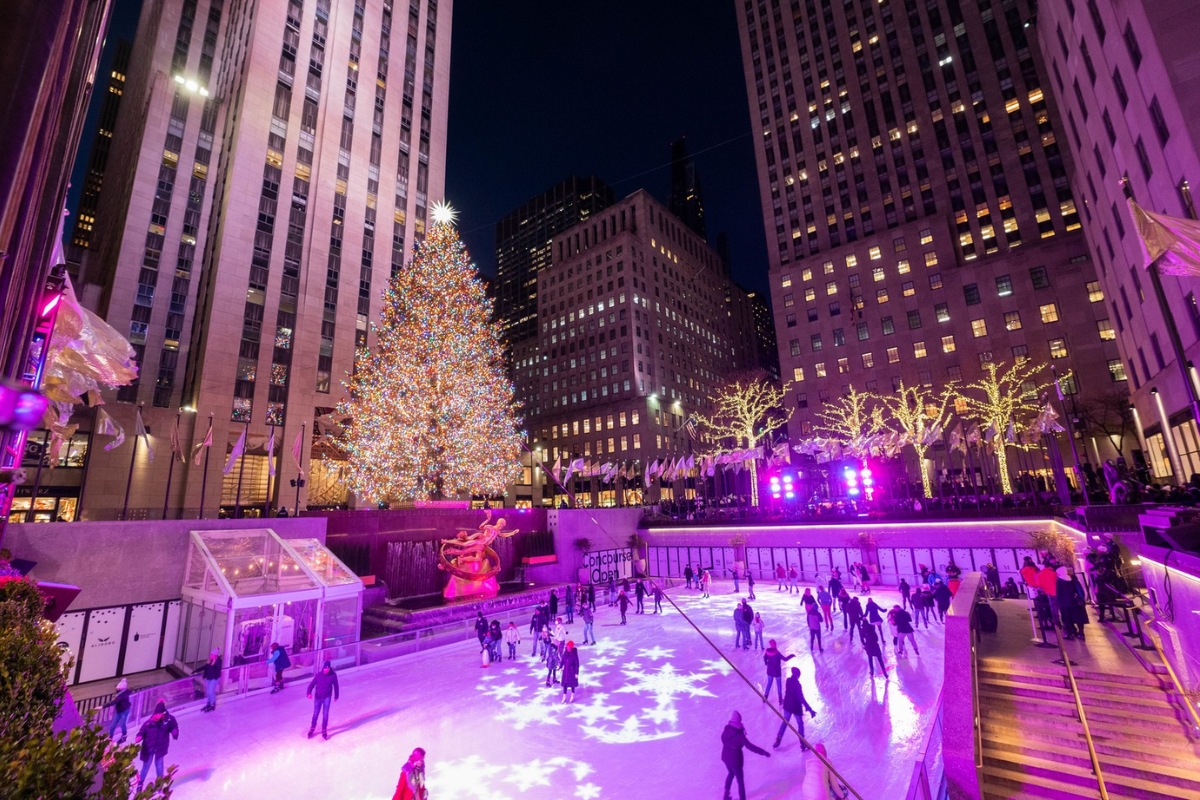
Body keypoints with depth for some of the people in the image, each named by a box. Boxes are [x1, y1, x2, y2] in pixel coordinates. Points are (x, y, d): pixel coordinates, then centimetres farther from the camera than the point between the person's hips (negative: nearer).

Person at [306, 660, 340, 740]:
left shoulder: (333, 675, -14)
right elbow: (311, 684, -12)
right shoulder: (318, 675, -14)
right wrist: (309, 693, -30)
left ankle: (324, 731, 19)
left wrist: (336, 695, 7)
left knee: (325, 714, 3)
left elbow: (336, 686, -2)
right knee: (315, 713, 12)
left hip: (327, 697, -1)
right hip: (318, 697, 1)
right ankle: (312, 729, 36)